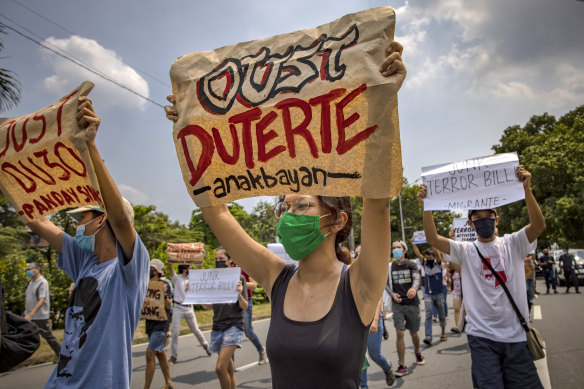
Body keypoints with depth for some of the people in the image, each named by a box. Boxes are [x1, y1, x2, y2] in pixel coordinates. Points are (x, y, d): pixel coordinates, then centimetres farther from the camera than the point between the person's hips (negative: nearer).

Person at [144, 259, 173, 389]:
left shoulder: (164, 284, -10)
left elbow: (168, 306, -13)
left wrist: (164, 294, -30)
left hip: (161, 324, -8)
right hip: (150, 323, 8)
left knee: (150, 353, -12)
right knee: (160, 353, 15)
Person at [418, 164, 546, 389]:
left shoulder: (512, 244, 4)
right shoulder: (466, 251, 3)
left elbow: (538, 225, -13)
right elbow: (433, 239, -11)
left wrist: (526, 189, -25)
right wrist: (426, 207, -24)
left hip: (516, 334, 1)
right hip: (482, 336, -1)